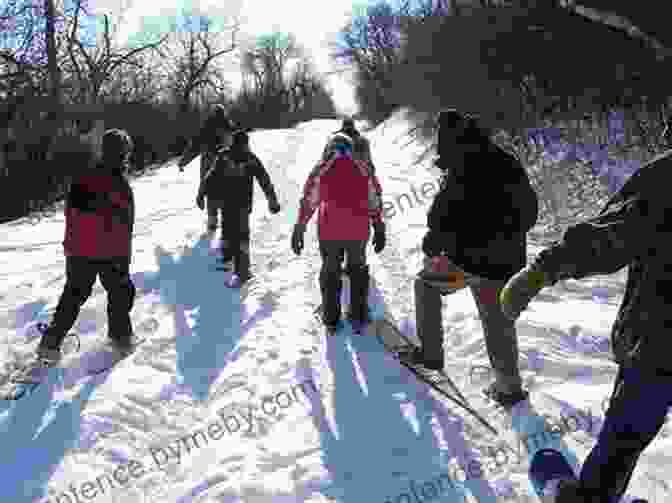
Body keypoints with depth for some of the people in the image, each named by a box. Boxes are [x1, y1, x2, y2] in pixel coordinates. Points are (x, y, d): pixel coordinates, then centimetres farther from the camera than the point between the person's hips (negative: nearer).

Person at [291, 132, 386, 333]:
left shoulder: (322, 169, 1)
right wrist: (379, 230, 11)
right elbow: (375, 201, 5)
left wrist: (299, 230, 3)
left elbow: (308, 201, -2)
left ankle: (331, 320, 23)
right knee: (358, 270, 21)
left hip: (329, 230, -1)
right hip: (359, 231, 1)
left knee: (330, 272, 17)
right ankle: (358, 317, 23)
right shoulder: (363, 168, 5)